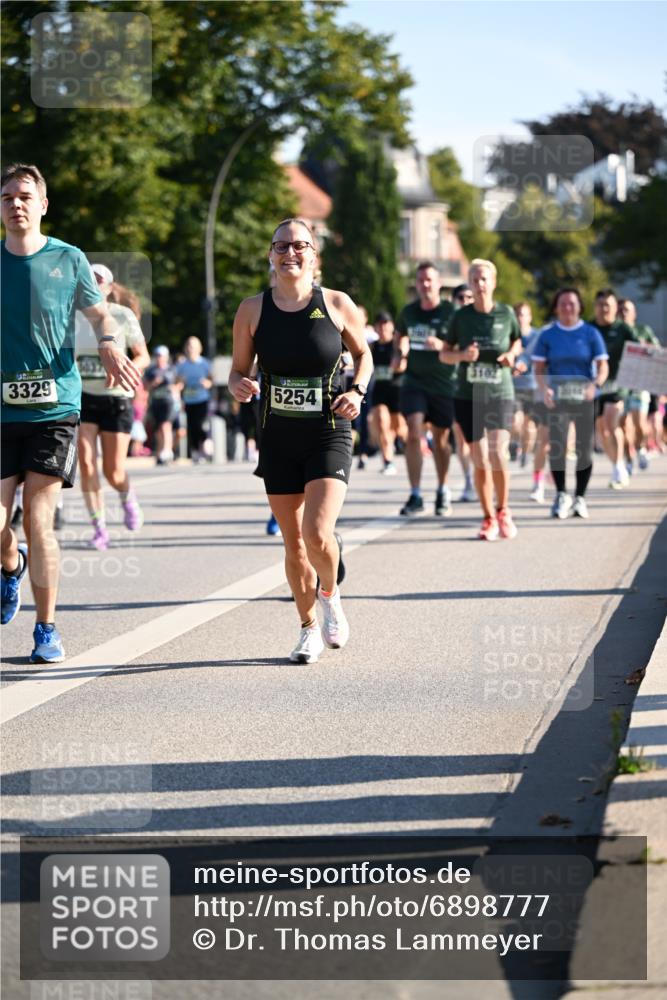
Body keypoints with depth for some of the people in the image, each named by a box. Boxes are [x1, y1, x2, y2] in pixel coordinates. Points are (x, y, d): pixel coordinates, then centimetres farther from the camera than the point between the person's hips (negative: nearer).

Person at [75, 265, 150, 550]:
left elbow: (143, 356, -2)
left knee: (114, 471, -1)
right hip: (83, 398, 2)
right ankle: (99, 529, -7)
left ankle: (128, 498, 35)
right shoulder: (74, 316, 5)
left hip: (116, 398, -2)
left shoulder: (123, 316, -4)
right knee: (85, 462, -14)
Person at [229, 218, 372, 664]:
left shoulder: (337, 305, -3)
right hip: (278, 439, 2)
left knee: (318, 533, -18)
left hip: (329, 435, -2)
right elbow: (239, 371, 8)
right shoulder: (252, 310, 0)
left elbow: (363, 354, 12)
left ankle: (330, 596, 14)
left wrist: (357, 391, -6)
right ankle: (309, 628, 25)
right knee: (294, 543, 7)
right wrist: (240, 387, -15)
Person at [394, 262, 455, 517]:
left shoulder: (450, 312, -6)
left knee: (441, 439, 10)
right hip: (414, 382, 2)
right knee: (413, 434, -13)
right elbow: (400, 335, 24)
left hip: (444, 383, -2)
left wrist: (442, 345, -25)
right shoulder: (409, 312, 5)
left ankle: (443, 492, 29)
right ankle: (415, 495, -10)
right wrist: (400, 353, 5)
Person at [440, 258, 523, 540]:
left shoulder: (506, 314, 1)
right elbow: (444, 354, 7)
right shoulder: (461, 316, 1)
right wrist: (462, 355, -13)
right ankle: (489, 518, 15)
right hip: (468, 396, 1)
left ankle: (503, 512, 7)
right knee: (480, 461, 1)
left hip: (500, 393, -1)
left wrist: (512, 354, -4)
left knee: (498, 455, -15)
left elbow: (517, 342, 18)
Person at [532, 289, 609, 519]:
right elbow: (539, 368, 5)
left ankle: (580, 497, 14)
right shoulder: (548, 334, 4)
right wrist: (544, 389, -14)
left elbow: (603, 366, 0)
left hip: (584, 398, 0)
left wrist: (595, 385, -20)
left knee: (585, 448, 2)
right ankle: (561, 495, 5)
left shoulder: (591, 333, 3)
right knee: (556, 448, -10)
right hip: (558, 398, 0)